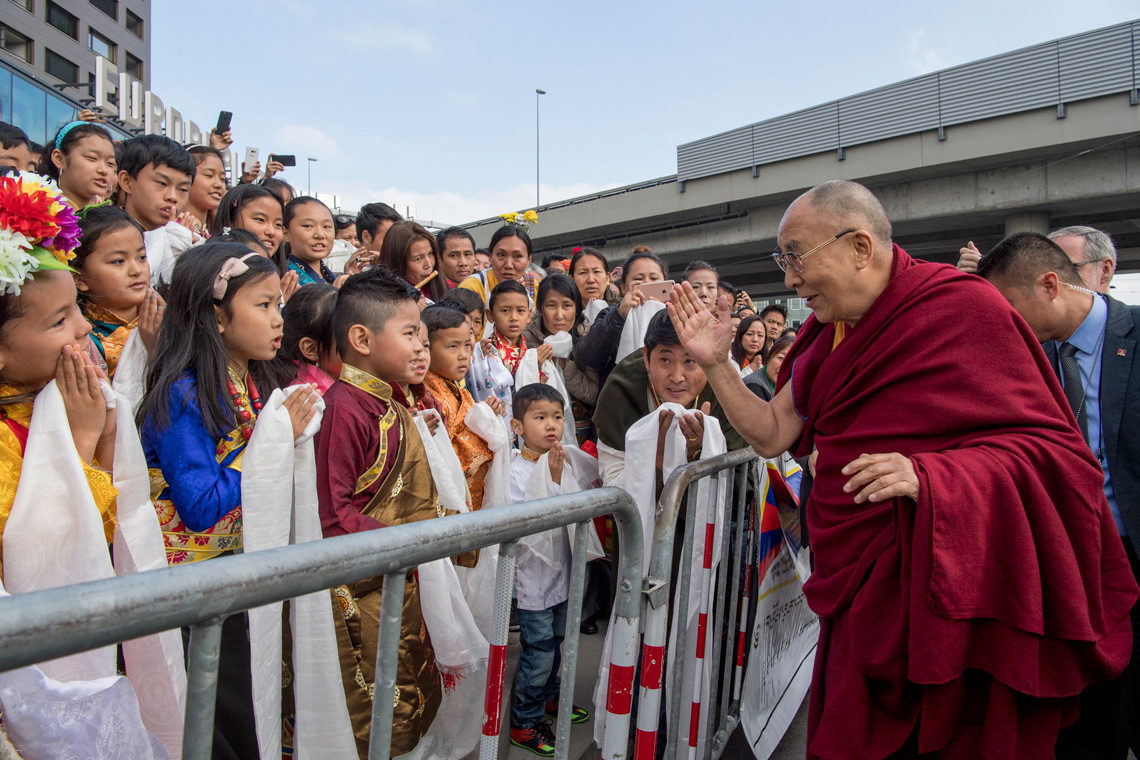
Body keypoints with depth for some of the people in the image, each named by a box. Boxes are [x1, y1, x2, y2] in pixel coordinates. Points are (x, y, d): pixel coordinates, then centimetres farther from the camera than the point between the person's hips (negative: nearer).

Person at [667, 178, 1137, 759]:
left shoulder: (963, 309, -12)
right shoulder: (830, 332, 7)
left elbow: (1057, 451, -15)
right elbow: (772, 434, 8)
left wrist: (928, 477, -29)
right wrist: (716, 364, -4)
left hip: (946, 597, -6)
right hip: (856, 597, 6)